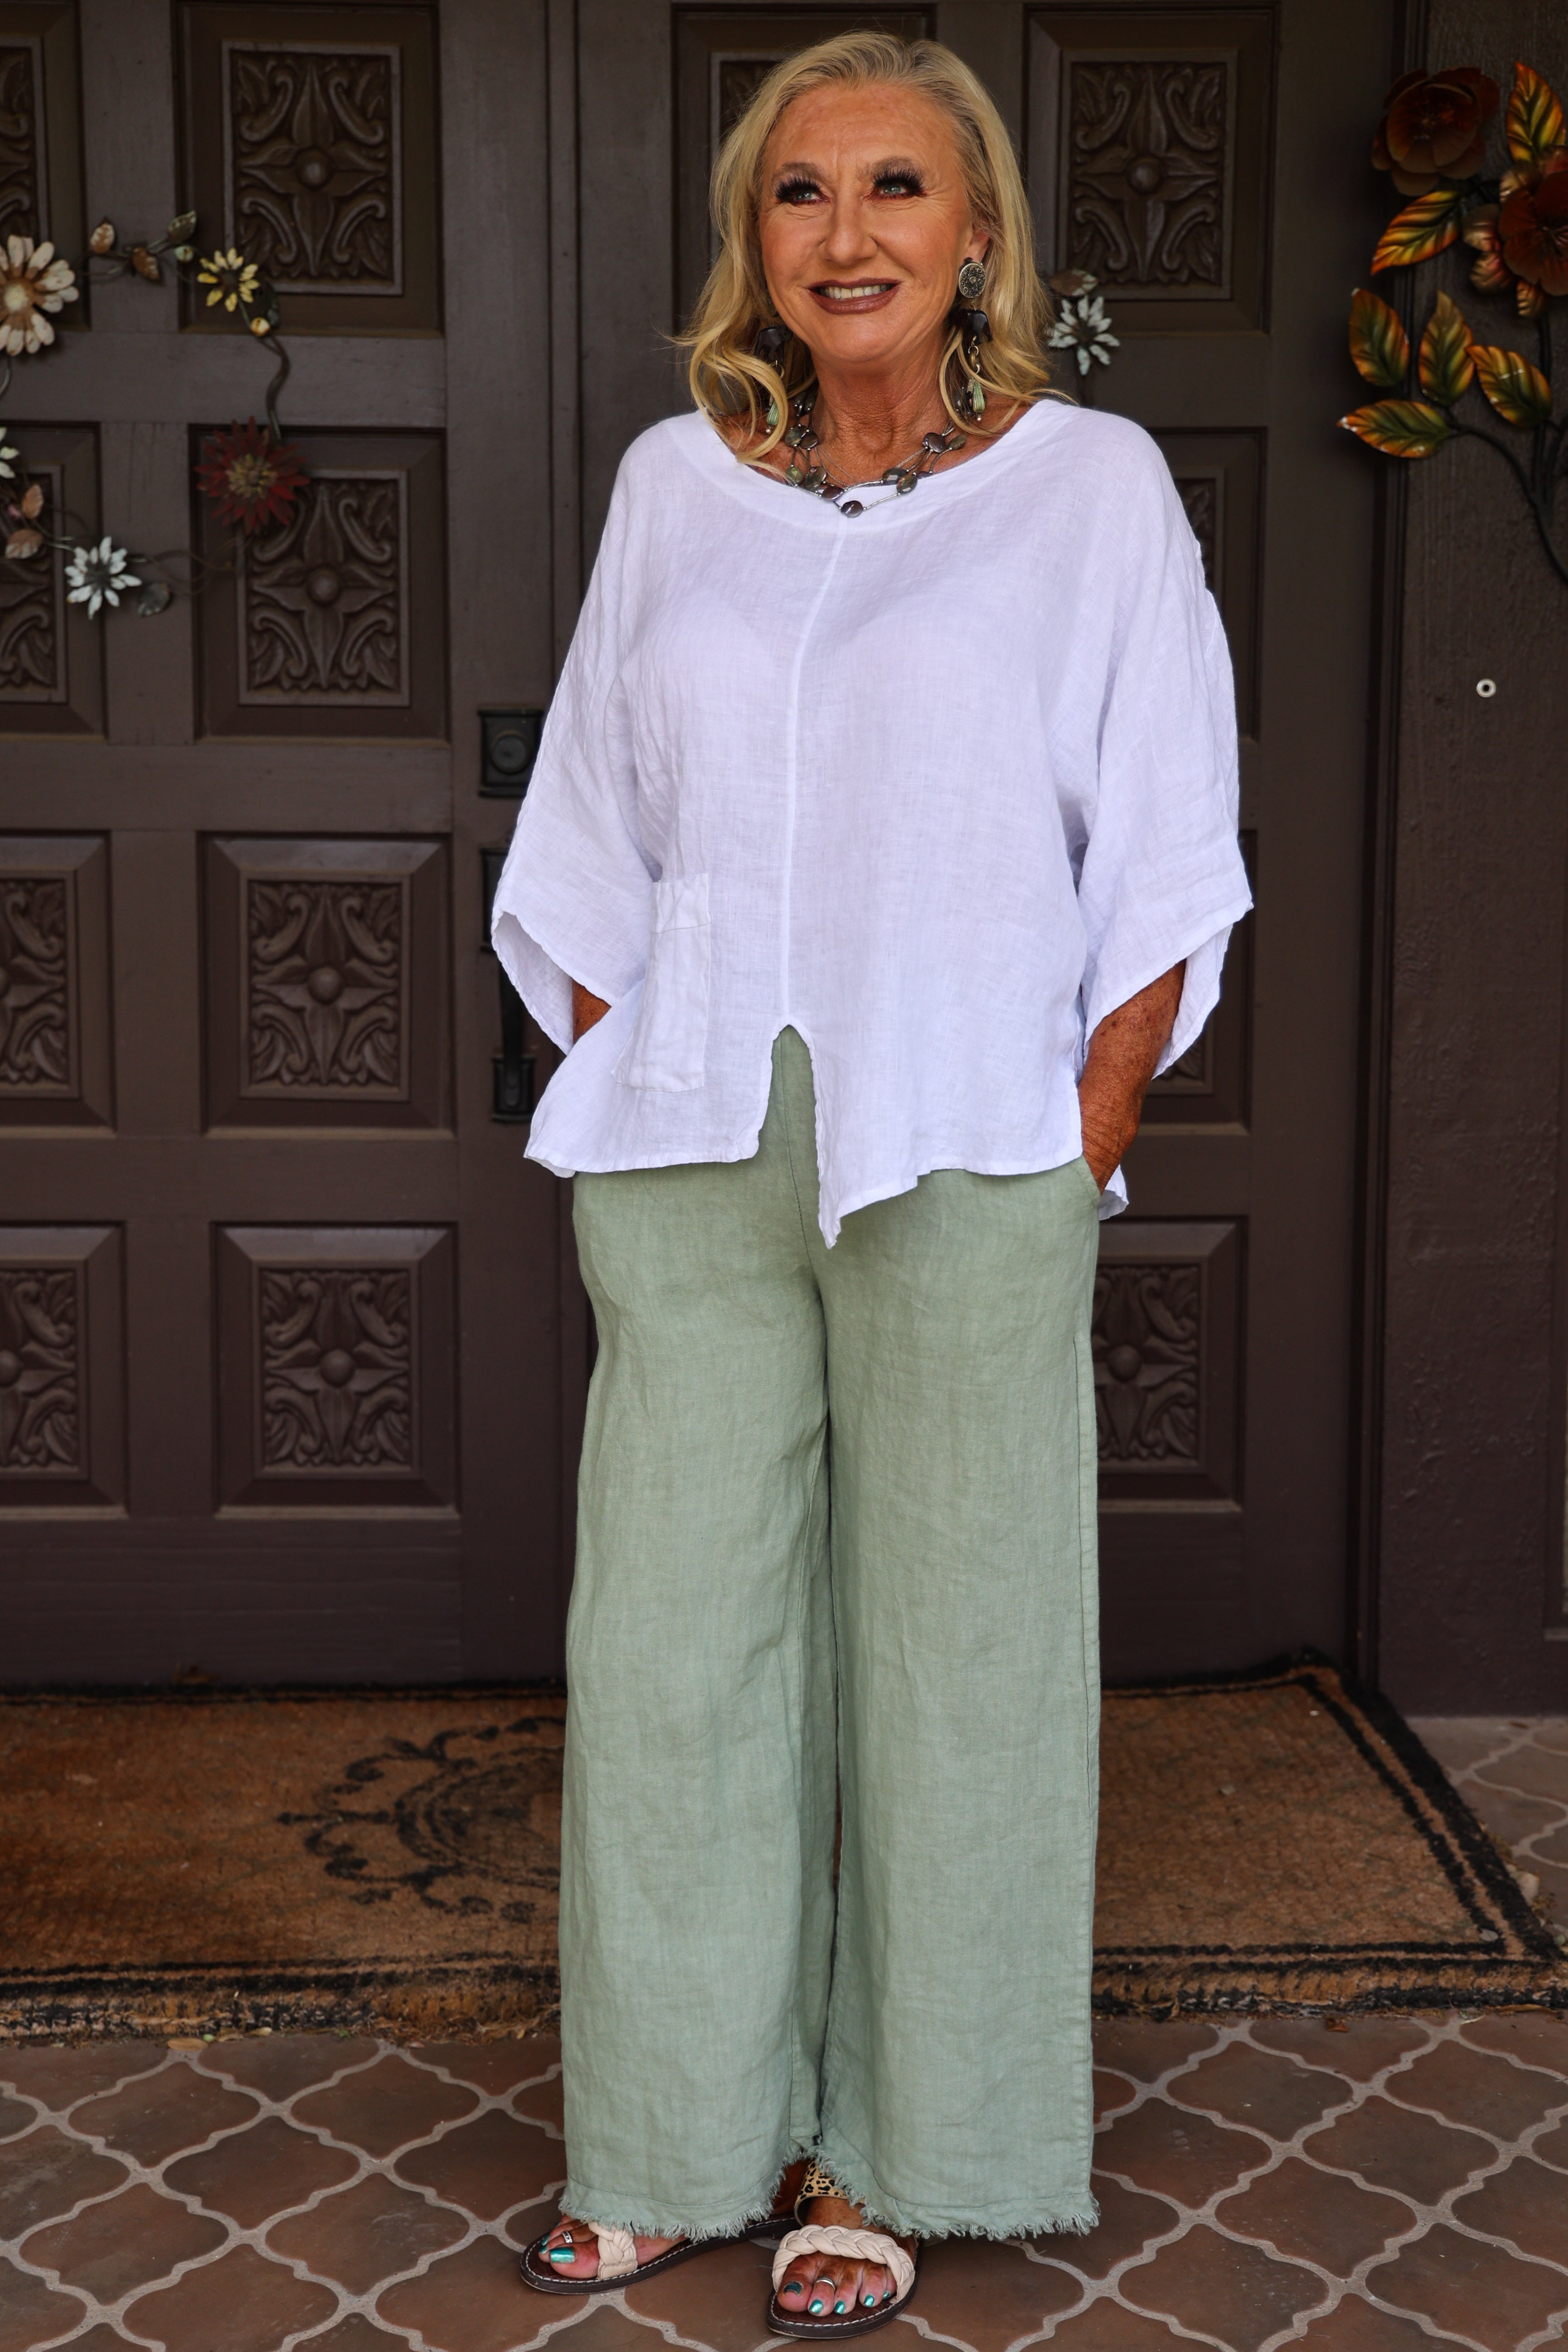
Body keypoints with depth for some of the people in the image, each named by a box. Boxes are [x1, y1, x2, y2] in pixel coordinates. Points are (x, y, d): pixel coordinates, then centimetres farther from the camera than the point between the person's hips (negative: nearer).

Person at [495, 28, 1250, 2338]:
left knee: (944, 1651, 4)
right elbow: (589, 839, 15)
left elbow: (1161, 866, 1)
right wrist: (617, 1091, 7)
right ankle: (682, 2140, 23)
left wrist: (1085, 1142, -6)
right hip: (690, 1152, 3)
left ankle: (886, 2157, 21)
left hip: (965, 1162, -3)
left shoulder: (1093, 486, 3)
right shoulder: (673, 486, 12)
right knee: (669, 1635, 6)